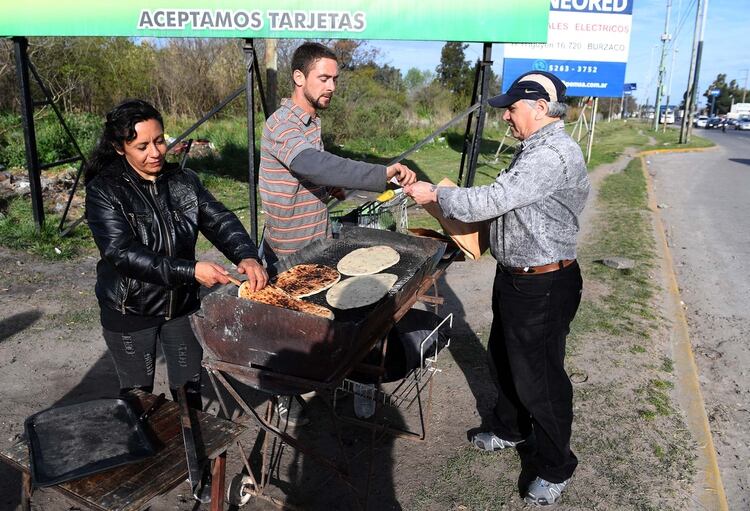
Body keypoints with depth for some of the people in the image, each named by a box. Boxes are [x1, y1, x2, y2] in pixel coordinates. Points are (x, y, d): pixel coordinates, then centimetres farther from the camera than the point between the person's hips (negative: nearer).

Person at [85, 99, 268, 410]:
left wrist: (247, 256, -31)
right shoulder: (104, 191, -16)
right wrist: (190, 271, -33)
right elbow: (123, 253, -25)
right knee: (138, 395, 16)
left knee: (190, 388, 18)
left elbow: (220, 220, -11)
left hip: (182, 304, 3)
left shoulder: (183, 181, -4)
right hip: (129, 311, -3)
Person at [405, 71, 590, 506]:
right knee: (504, 358, 24)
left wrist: (436, 195, -14)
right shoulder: (536, 148, 10)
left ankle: (556, 469, 24)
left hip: (543, 286, -10)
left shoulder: (553, 154, -24)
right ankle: (511, 430, 47)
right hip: (515, 275, 10)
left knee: (538, 377, 3)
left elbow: (491, 201, -26)